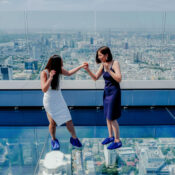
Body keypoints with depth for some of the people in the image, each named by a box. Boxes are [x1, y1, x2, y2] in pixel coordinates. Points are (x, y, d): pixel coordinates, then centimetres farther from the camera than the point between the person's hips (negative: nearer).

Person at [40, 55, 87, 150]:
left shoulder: (59, 70, -5)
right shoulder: (44, 73, -19)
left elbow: (69, 73, 15)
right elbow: (44, 90, -26)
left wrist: (81, 66, 13)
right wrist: (50, 78, -38)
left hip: (59, 99, 4)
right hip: (49, 100, -4)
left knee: (68, 120, 2)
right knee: (52, 122, 3)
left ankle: (74, 138, 21)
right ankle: (54, 140, 30)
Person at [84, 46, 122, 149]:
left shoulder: (115, 63, -15)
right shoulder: (103, 65, 5)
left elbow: (119, 79, -22)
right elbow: (96, 78, 9)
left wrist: (109, 69, -27)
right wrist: (88, 70, -6)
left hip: (114, 92, -7)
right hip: (106, 91, 7)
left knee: (112, 118, -3)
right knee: (107, 116, 15)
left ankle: (118, 141, 11)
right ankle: (111, 136, 32)